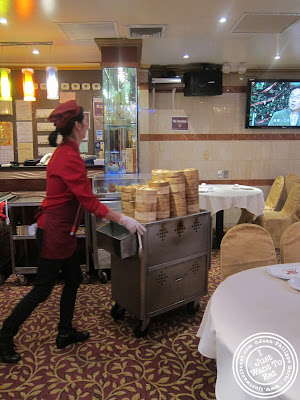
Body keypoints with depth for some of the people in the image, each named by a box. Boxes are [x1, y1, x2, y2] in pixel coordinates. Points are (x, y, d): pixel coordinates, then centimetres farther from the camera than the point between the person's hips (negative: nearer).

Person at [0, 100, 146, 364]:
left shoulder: (64, 152, 9)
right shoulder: (70, 158, -22)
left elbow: (79, 196, 14)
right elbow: (89, 200, -23)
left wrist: (104, 214, 18)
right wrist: (123, 220, -18)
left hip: (61, 230, 10)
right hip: (55, 232, -10)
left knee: (73, 279, 19)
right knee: (42, 289, 5)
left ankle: (65, 332, 35)